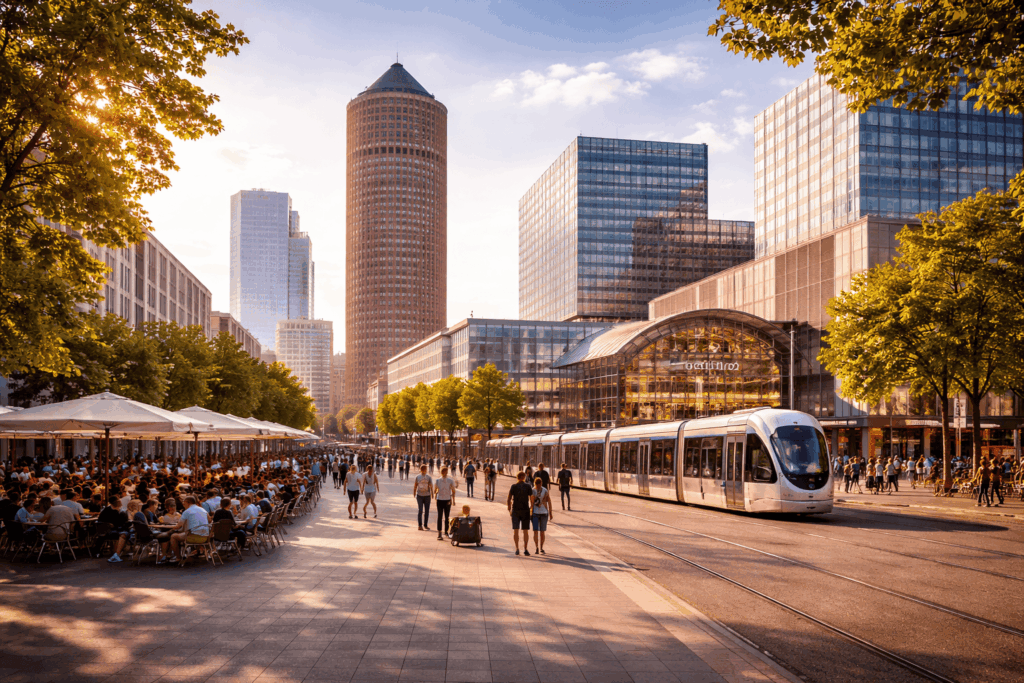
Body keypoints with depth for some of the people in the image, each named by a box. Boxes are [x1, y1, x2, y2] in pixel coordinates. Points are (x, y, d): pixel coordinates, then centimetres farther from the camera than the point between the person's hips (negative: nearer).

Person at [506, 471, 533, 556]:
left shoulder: (513, 486, -1)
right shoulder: (528, 486, -1)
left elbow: (508, 500, -4)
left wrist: (509, 509, 8)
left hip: (515, 510, 0)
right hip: (525, 510, 0)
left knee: (515, 530, 5)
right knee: (525, 531, 6)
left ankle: (517, 549, 0)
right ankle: (525, 549, 1)